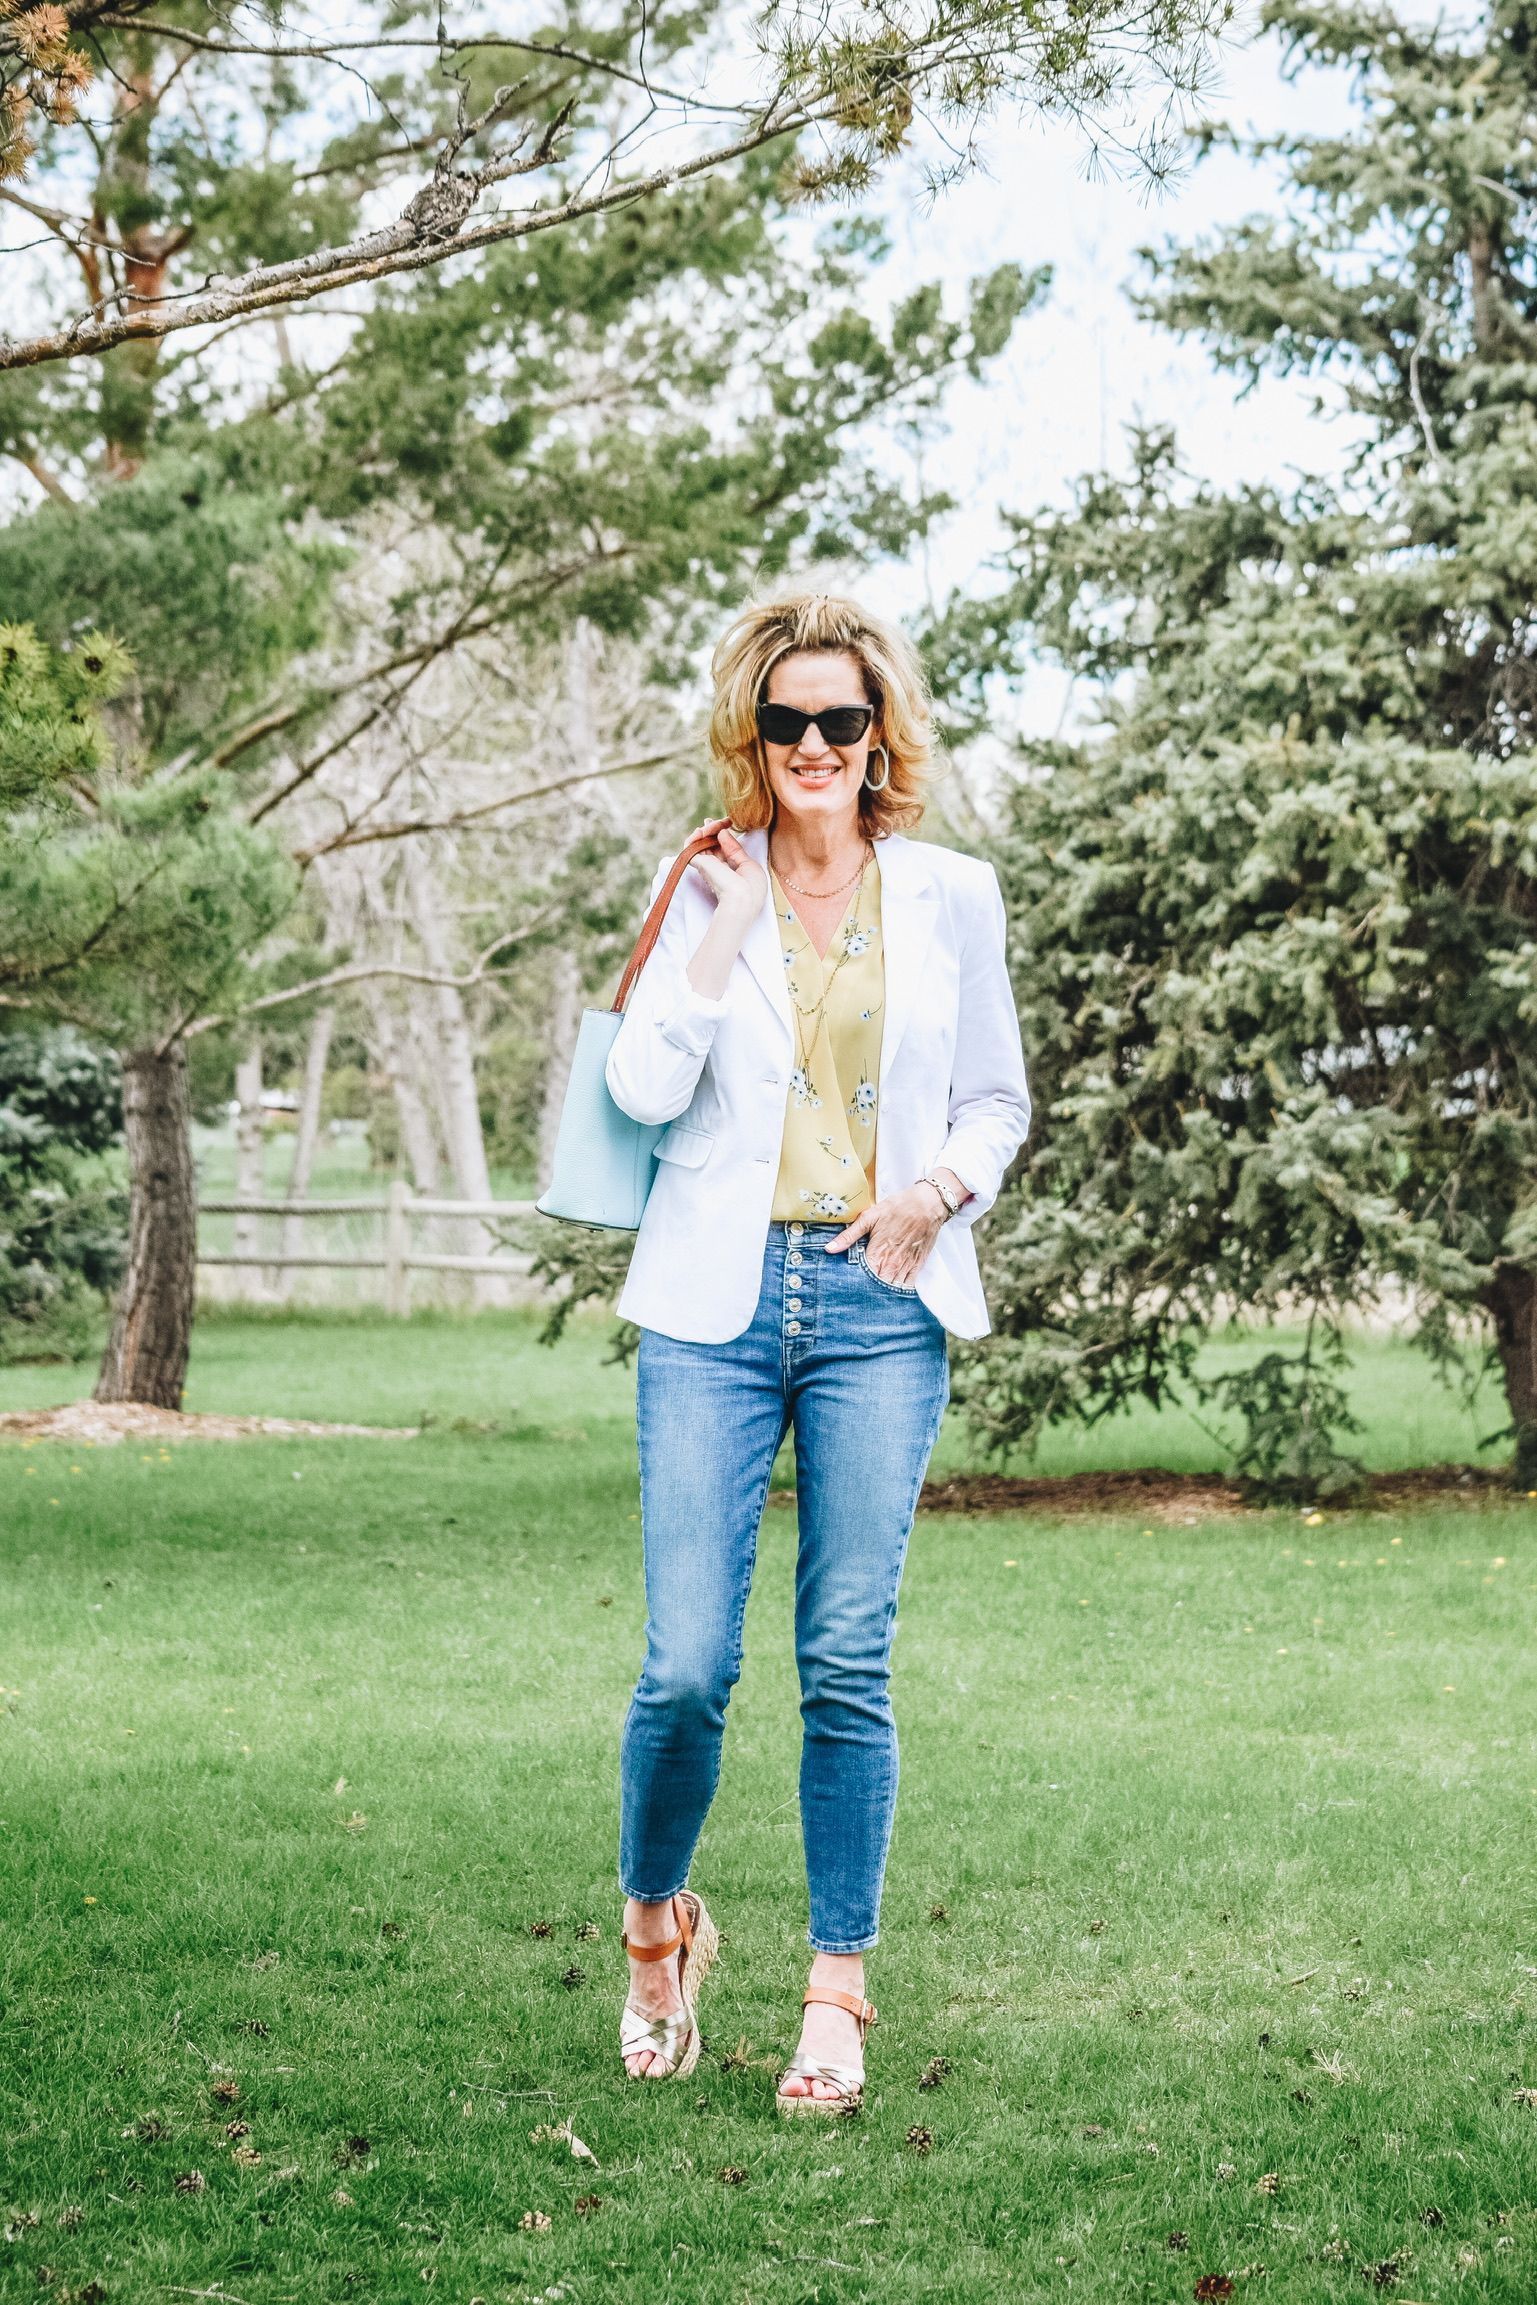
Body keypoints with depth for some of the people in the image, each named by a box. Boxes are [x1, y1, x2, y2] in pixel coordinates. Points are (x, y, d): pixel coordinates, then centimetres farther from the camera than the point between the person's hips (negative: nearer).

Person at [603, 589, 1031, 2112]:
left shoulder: (949, 897, 9)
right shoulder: (706, 890, 7)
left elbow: (997, 1099, 15)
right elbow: (643, 1088, -5)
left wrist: (939, 1191, -4)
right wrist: (730, 927, -7)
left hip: (880, 1302, 1)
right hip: (719, 1300, 0)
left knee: (848, 1660, -2)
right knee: (686, 1665, -5)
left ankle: (838, 1989, 11)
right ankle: (656, 1921, 23)